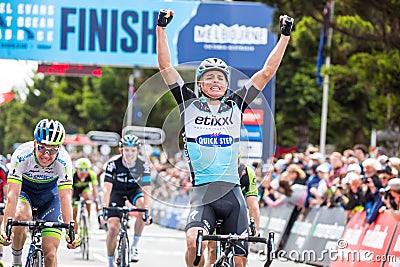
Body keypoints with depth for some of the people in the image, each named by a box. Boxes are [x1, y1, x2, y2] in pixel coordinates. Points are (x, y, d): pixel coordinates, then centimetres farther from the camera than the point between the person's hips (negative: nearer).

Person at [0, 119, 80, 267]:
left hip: (49, 193, 1)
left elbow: (65, 198, -33)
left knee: (50, 254, -10)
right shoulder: (22, 155, -33)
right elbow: (12, 195, -37)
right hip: (24, 188, -1)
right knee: (21, 216, -36)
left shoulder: (63, 161, -30)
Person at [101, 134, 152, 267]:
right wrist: (104, 208, -48)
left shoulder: (143, 165, -26)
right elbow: (107, 188, -34)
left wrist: (147, 211, -46)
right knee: (113, 228, -16)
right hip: (117, 192, 0)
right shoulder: (113, 163, -28)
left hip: (134, 190, 0)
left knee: (142, 205, -34)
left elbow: (146, 191, -32)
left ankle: (134, 247, -18)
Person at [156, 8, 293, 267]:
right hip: (201, 193, -3)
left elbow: (267, 72, 12)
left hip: (232, 193, 3)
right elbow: (165, 66, 2)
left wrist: (285, 35, 9)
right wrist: (161, 27, -4)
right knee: (194, 242, -29)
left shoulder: (235, 107, 12)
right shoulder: (190, 106, 8)